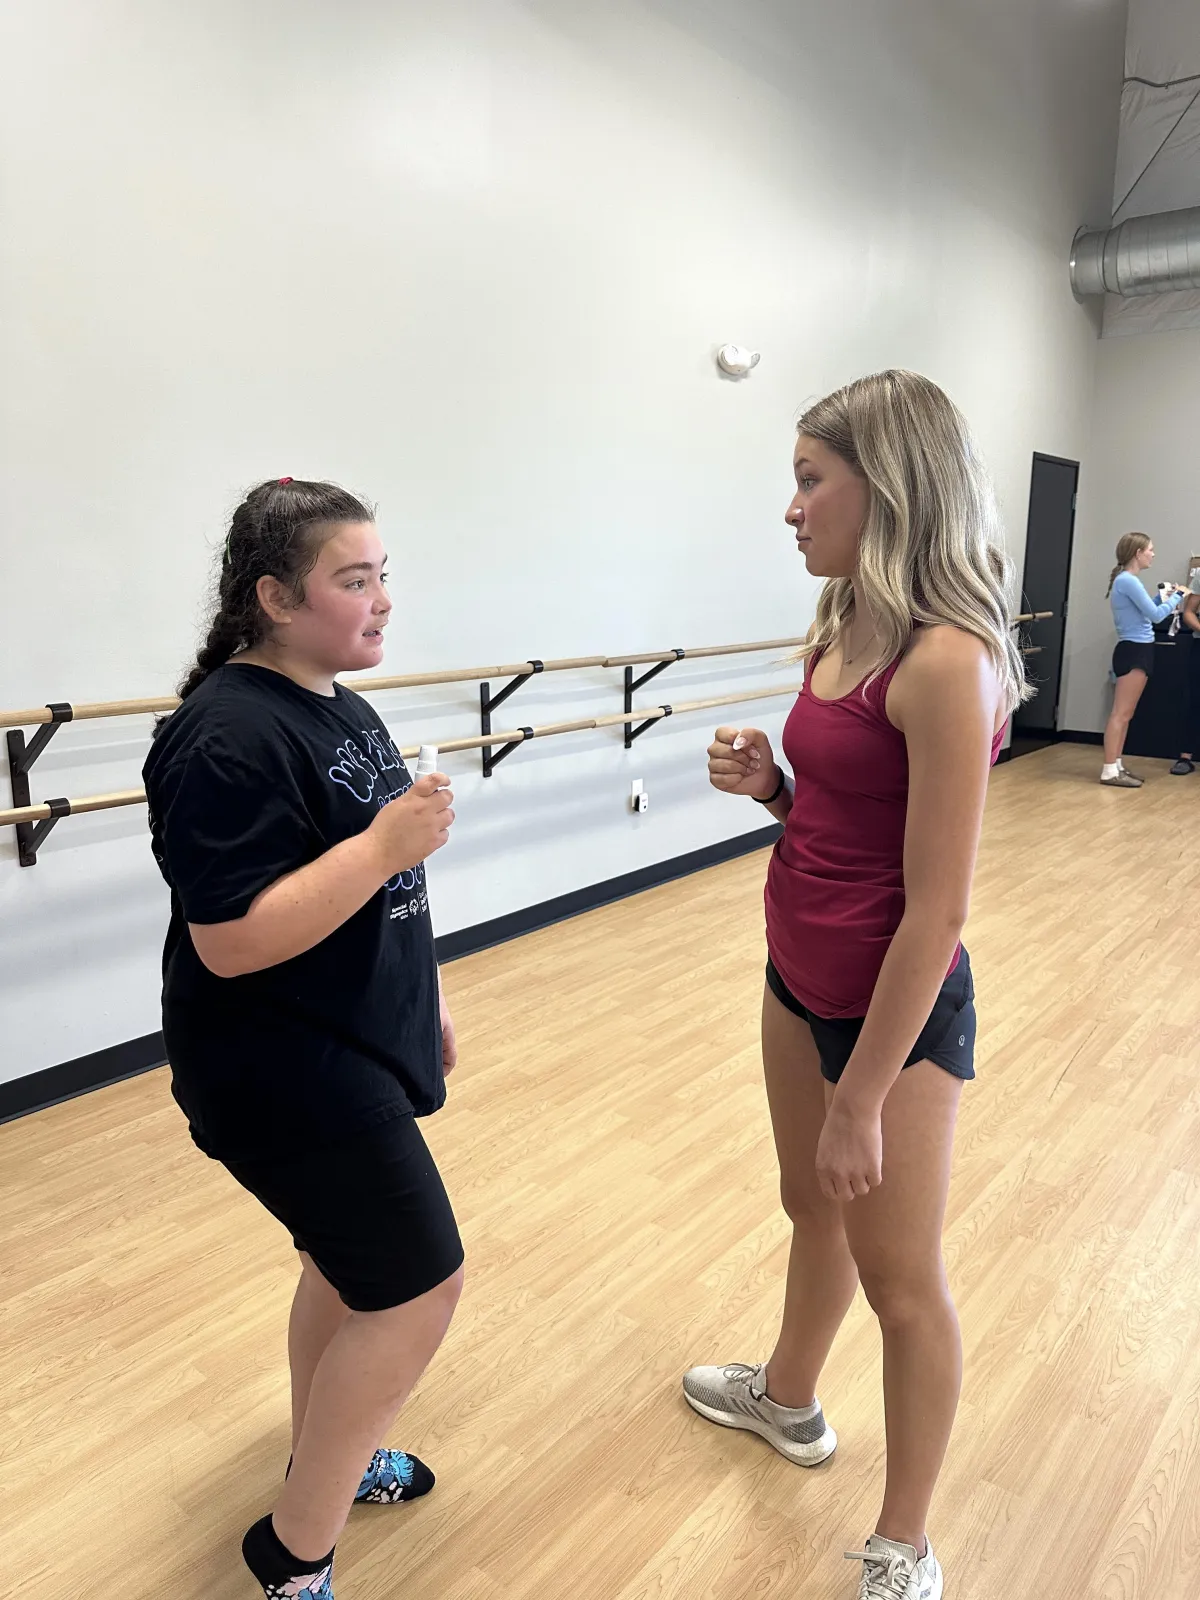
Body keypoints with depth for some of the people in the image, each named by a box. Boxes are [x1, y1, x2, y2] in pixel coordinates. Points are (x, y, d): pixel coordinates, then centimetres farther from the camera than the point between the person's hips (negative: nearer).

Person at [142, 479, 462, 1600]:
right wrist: (385, 846, -28)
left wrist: (427, 1001, 20)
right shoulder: (230, 738, -23)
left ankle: (323, 1462, 46)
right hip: (285, 1077, -9)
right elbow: (231, 941, -26)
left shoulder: (340, 708, 8)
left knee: (350, 1264, 22)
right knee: (420, 1287, -1)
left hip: (350, 1054, 9)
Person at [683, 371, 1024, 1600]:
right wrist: (764, 782, -9)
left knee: (902, 1280, 12)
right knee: (813, 1205, 27)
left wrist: (862, 1100, -18)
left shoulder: (944, 662, -24)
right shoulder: (841, 632, 2)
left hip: (897, 1011, -8)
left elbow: (936, 909, -23)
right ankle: (787, 1399, 54)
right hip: (800, 981, 8)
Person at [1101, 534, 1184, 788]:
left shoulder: (1130, 580, 15)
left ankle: (1117, 765, 17)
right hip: (1133, 652, -10)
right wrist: (1177, 596, -3)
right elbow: (1154, 615, -16)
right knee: (1120, 714, -10)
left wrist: (1164, 596, 16)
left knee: (1126, 715, 12)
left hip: (1138, 651, 10)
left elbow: (1144, 612, 23)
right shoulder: (1127, 581, -16)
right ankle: (1109, 771, -10)